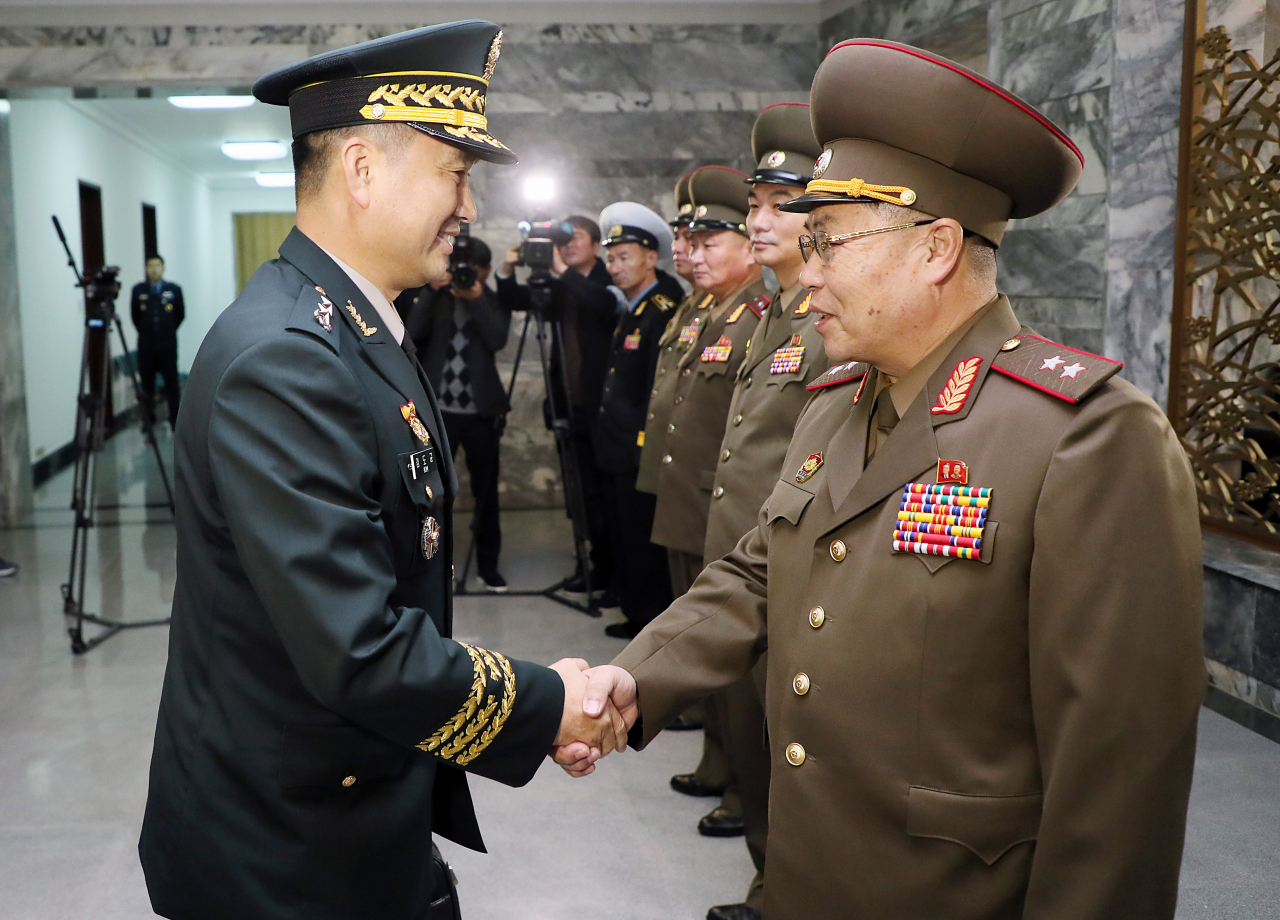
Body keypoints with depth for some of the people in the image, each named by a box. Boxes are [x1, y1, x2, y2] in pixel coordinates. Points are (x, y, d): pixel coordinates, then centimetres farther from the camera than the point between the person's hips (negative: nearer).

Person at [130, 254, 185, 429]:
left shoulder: (174, 290, 0)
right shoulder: (138, 290, 2)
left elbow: (180, 314, 10)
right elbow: (134, 315, 13)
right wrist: (145, 331, 14)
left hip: (168, 344, -1)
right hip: (146, 345, 1)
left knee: (172, 382, 0)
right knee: (147, 383, 5)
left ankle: (175, 420, 7)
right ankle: (148, 419, 17)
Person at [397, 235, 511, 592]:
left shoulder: (495, 301, 2)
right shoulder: (433, 297, 4)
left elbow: (498, 340, -16)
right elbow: (412, 334, -13)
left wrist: (477, 299, -23)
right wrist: (431, 290, -20)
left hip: (481, 412, 0)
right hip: (437, 409, 0)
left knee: (486, 491, 7)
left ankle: (488, 565, 19)